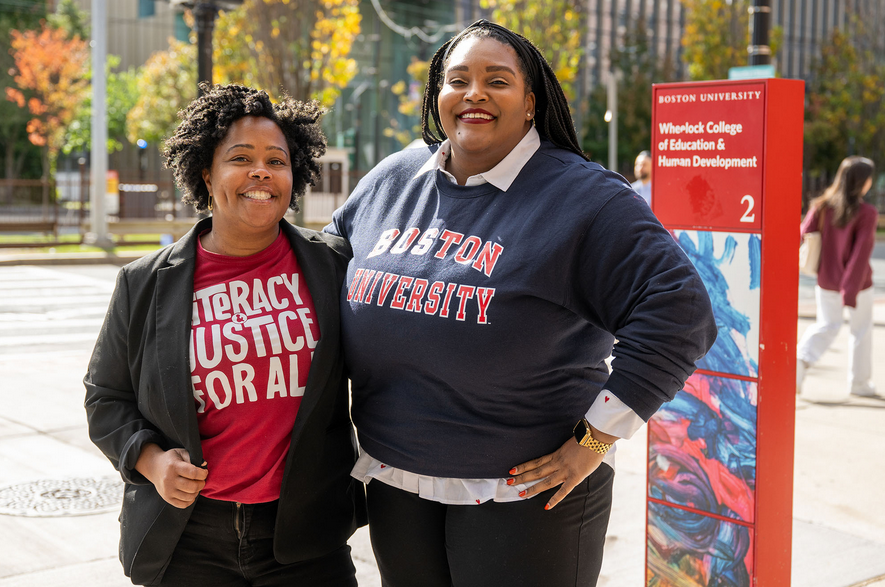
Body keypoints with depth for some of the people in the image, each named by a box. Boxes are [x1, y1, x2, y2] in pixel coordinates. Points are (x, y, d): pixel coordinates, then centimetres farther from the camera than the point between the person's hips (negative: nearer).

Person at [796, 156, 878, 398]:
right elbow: (862, 253, -22)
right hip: (858, 282, -4)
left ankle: (801, 358, -8)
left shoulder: (822, 205, -5)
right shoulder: (867, 213, -17)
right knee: (861, 329, 16)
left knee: (826, 325, 18)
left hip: (826, 280, 4)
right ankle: (859, 382, 26)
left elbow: (803, 236, -5)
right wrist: (850, 292, -23)